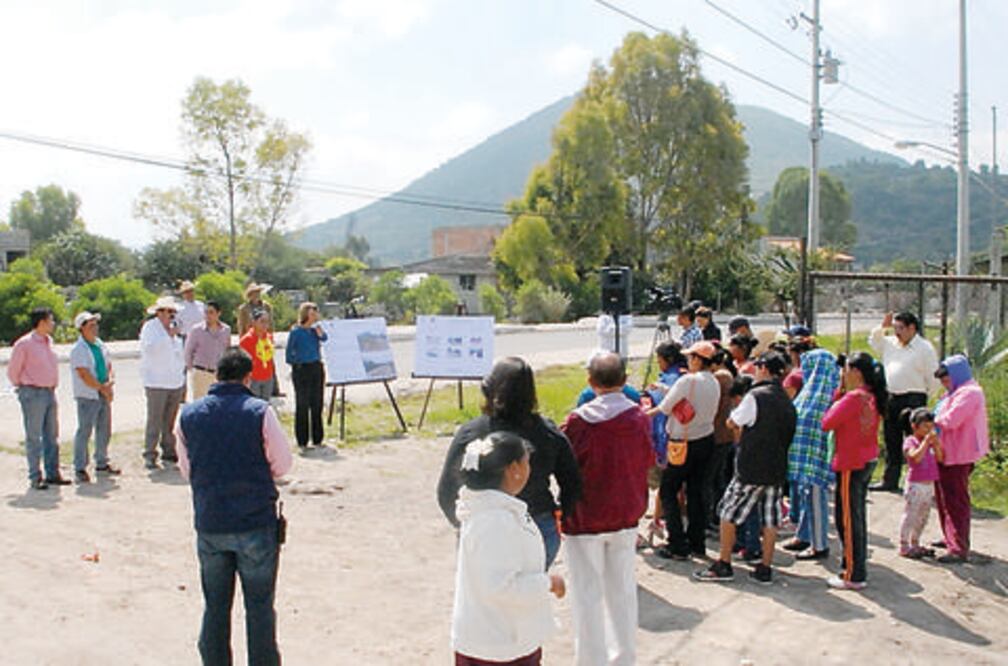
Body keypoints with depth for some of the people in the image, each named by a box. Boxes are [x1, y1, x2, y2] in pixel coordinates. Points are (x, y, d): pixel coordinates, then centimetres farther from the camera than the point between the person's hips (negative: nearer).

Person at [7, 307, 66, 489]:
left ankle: (52, 474, 18)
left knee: (52, 435, 10)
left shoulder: (48, 341, 11)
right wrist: (22, 387, 4)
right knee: (33, 437, -2)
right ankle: (35, 477, 3)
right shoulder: (24, 344, -12)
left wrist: (52, 387, 16)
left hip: (49, 392, 7)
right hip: (33, 394, -7)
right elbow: (12, 370, -5)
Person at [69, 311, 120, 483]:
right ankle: (80, 468, 4)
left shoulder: (100, 345, 12)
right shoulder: (78, 350, -11)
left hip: (104, 394, 7)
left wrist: (110, 381, -4)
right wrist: (102, 388, -13)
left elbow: (108, 365, 15)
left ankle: (102, 463, 27)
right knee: (84, 431, -4)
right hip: (87, 396, -7)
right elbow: (84, 375, -16)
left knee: (104, 430, 14)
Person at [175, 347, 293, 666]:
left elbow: (186, 470, 10)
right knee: (259, 605, 8)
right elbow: (282, 464, -3)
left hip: (209, 524, 3)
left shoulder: (188, 414, 0)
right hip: (256, 523, -3)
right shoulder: (260, 412, -11)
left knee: (215, 606, 15)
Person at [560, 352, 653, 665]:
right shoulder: (640, 419, -8)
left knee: (587, 594, 8)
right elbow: (648, 460, 5)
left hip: (585, 518, -4)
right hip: (626, 516, 4)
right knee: (623, 589, 18)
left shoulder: (579, 420, -19)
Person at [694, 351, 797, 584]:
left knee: (728, 513, 4)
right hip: (777, 469, 7)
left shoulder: (756, 396, -13)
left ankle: (723, 565, 7)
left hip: (751, 469, -7)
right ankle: (765, 569, 13)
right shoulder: (787, 401, 8)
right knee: (770, 519, 10)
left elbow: (732, 422, -3)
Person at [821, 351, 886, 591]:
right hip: (868, 461, 9)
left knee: (848, 520, -2)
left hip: (851, 464, -9)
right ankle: (854, 567, 26)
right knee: (857, 518, 17)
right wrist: (842, 394, 2)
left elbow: (827, 423, -16)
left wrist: (837, 395, -4)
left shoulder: (853, 397, -19)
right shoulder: (872, 397, 8)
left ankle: (855, 576, 4)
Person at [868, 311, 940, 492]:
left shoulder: (925, 348, -5)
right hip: (891, 398, 7)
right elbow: (873, 341, 26)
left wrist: (925, 397, -4)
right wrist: (882, 326, 11)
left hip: (913, 399, -7)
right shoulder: (890, 343, 12)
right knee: (892, 443, 12)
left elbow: (933, 377, -4)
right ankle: (889, 480, 21)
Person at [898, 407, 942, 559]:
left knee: (922, 517, 15)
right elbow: (916, 457, -28)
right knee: (910, 516, -2)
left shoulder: (930, 442, 9)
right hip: (915, 485, -7)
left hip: (929, 485, 7)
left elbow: (940, 458, 2)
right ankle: (904, 546, 7)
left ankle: (915, 544, 27)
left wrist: (935, 442, -8)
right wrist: (926, 440, -25)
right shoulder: (910, 442, -11)